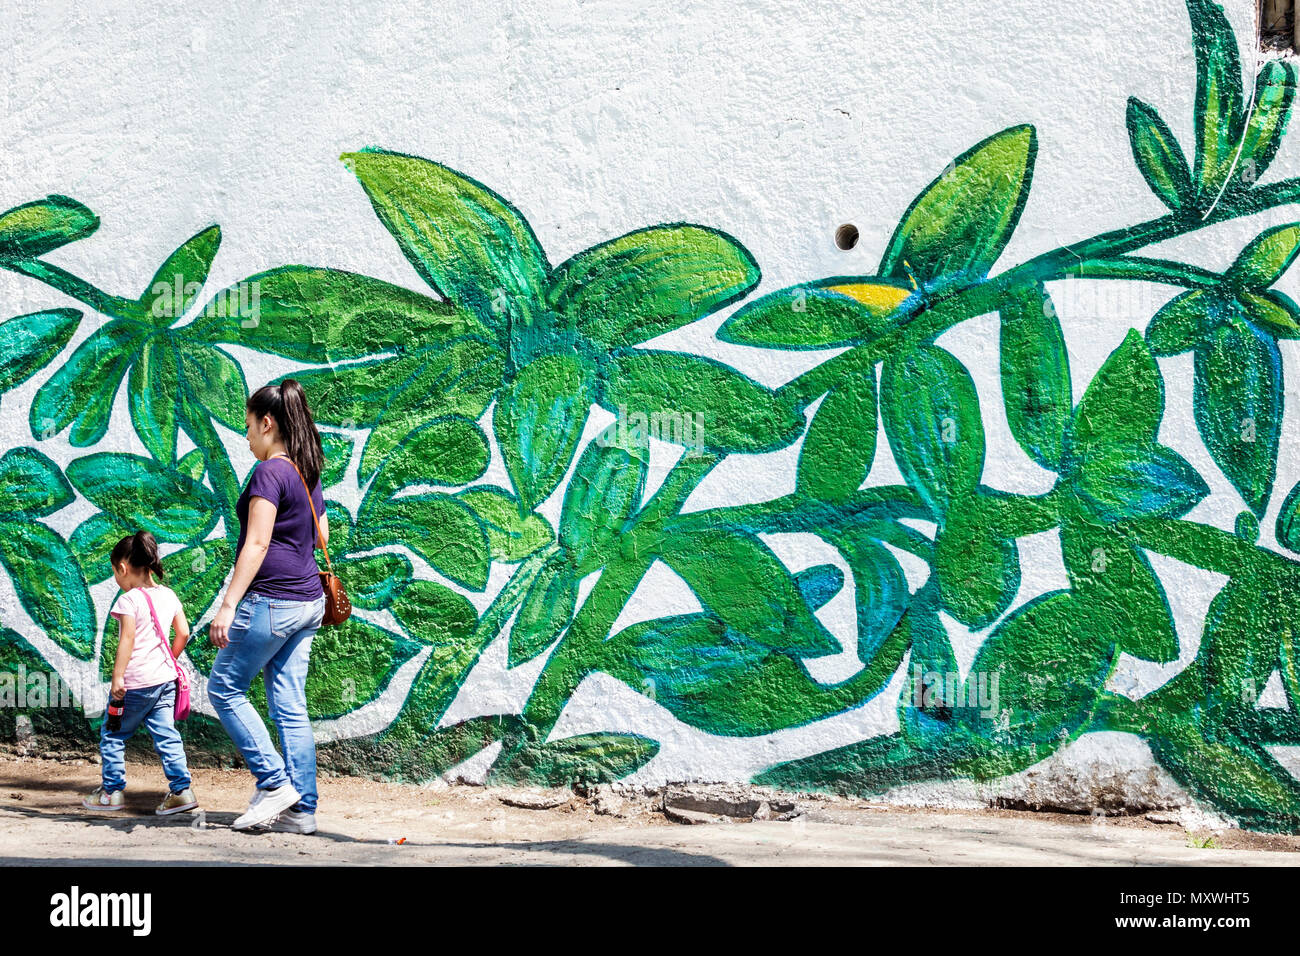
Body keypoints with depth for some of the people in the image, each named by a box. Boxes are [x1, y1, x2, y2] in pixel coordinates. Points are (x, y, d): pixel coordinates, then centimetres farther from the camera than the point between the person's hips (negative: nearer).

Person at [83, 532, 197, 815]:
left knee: (112, 735, 10)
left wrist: (117, 677, -18)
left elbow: (127, 639, -19)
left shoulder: (129, 600, -12)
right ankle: (181, 789, -2)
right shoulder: (168, 595, 9)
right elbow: (183, 633, 11)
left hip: (136, 681, -6)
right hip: (165, 678, 6)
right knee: (165, 734, 6)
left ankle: (111, 791, 17)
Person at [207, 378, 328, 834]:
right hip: (308, 602, 8)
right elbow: (322, 540, 21)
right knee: (290, 704, 8)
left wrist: (228, 605, -18)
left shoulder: (269, 472, -13)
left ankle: (274, 783, 0)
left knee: (224, 688, 5)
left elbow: (256, 544, -18)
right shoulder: (308, 475, 12)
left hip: (271, 600, -8)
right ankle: (301, 809, 8)